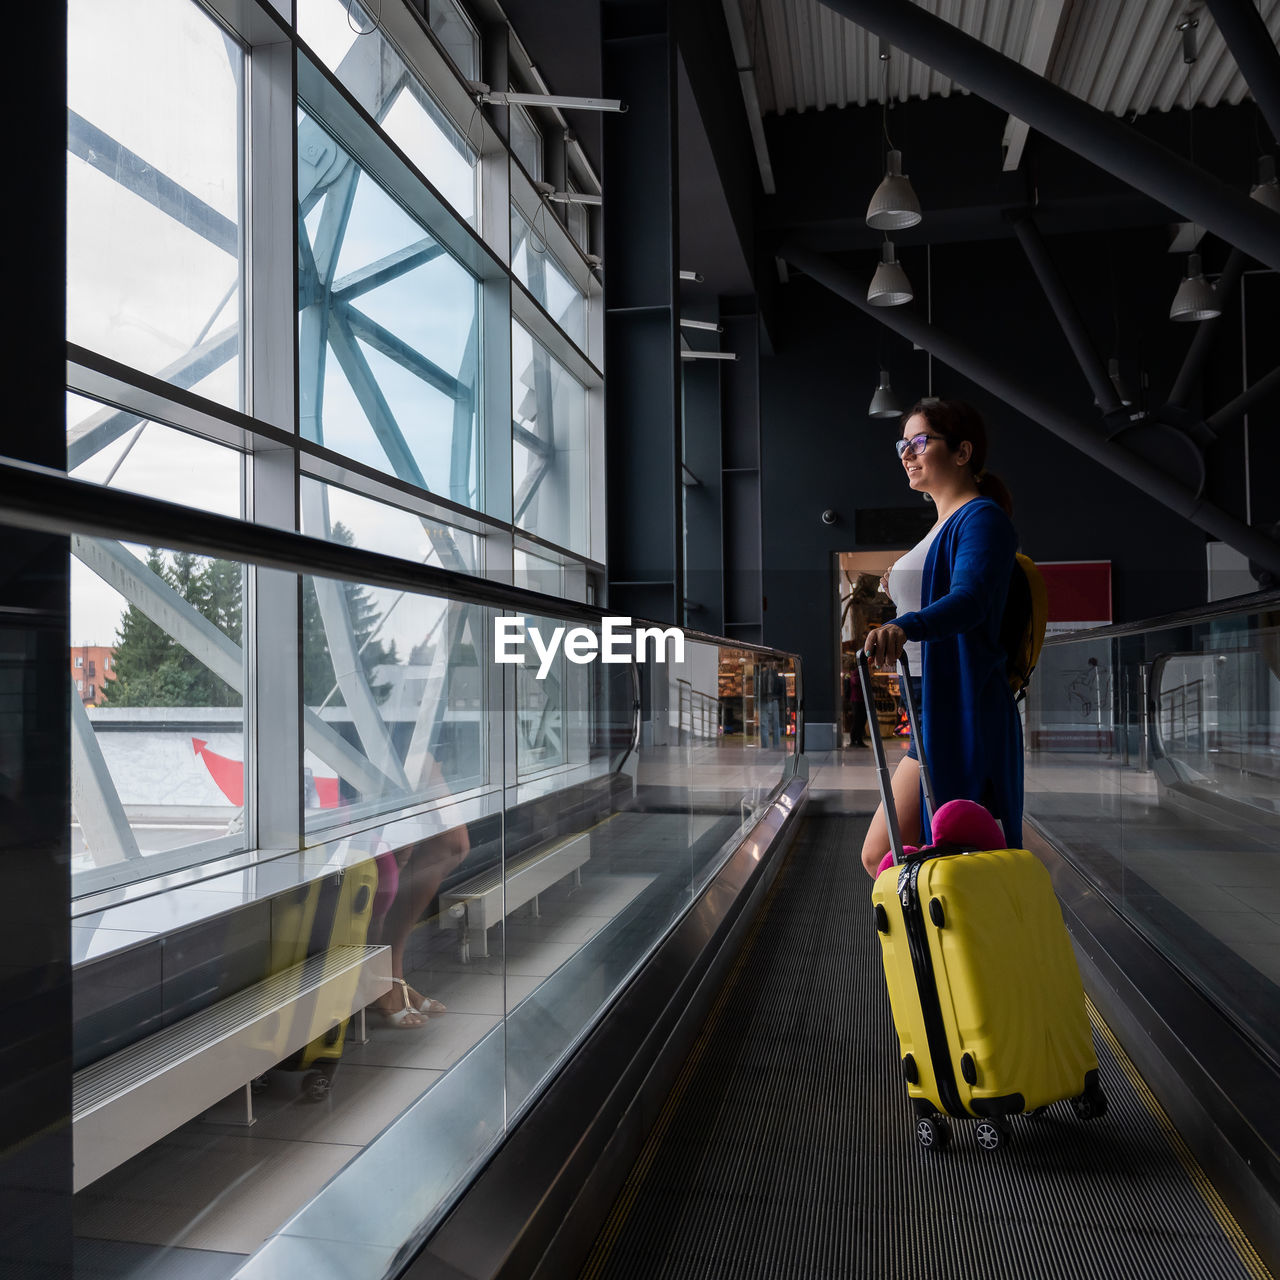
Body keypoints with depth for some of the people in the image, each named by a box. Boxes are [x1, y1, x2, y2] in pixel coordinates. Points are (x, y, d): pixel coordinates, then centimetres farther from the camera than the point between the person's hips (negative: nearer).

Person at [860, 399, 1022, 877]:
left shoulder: (982, 517, -9)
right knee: (880, 856, 9)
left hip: (964, 713, -10)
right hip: (929, 715, 10)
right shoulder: (943, 525, 22)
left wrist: (904, 628, -45)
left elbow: (970, 599, -29)